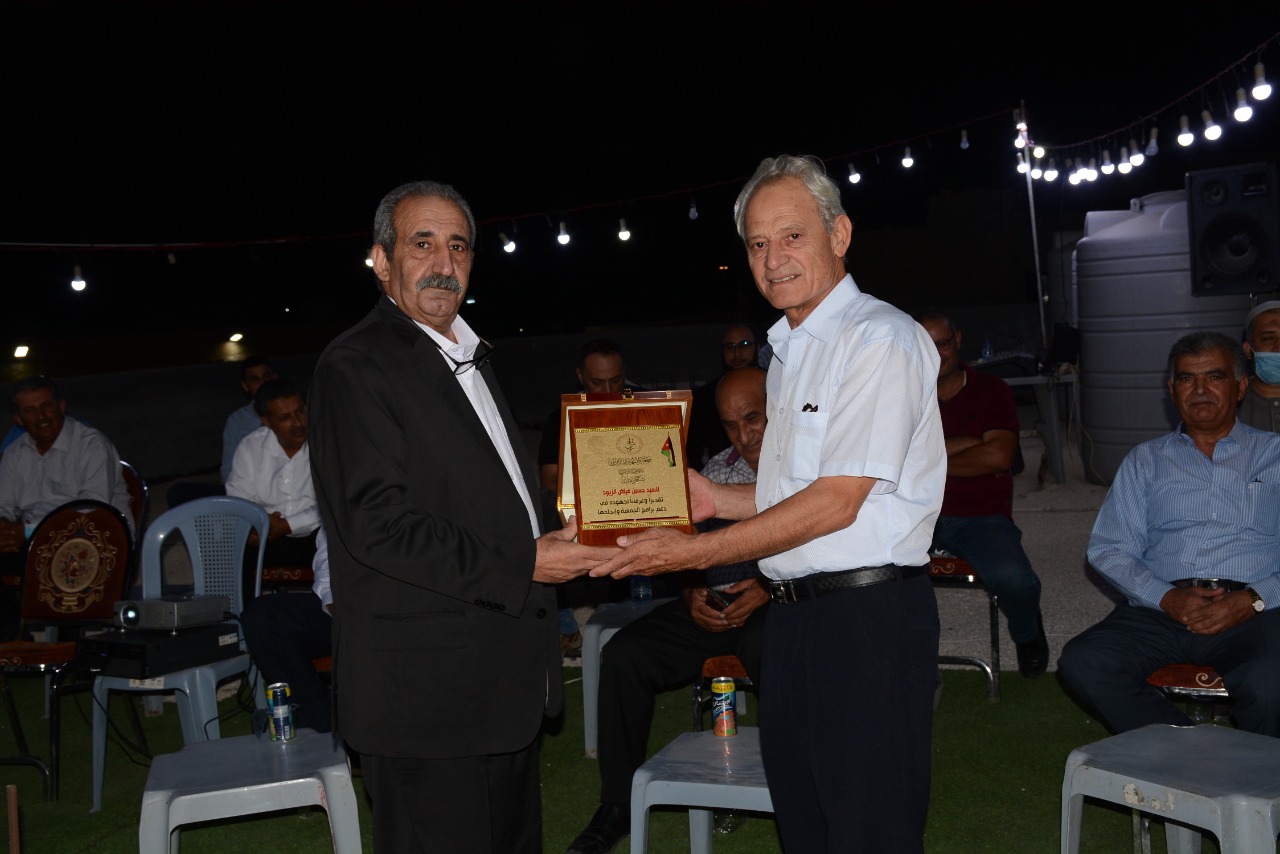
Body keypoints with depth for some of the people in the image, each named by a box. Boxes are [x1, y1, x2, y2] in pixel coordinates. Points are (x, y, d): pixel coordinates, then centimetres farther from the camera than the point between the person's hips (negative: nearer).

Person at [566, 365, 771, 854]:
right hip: (712, 606, 6)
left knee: (770, 649, -40)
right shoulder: (715, 471, 19)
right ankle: (619, 805, -3)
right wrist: (692, 593, 0)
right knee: (625, 653, -14)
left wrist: (771, 588, -19)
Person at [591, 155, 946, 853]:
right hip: (791, 615, 9)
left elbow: (837, 502, -18)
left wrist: (696, 552, -16)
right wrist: (714, 499, 10)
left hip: (869, 618, -8)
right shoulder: (787, 350, 17)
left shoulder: (881, 338, -12)